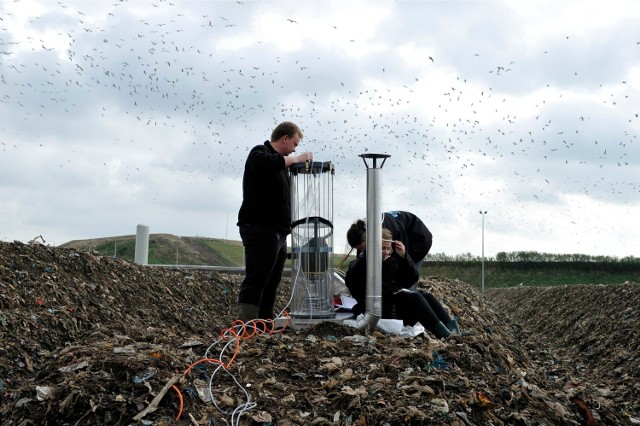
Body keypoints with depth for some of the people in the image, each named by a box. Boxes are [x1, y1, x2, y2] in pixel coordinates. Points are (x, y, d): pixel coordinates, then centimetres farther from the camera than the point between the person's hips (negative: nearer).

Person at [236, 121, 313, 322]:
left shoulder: (280, 162, 24)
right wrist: (296, 158, -21)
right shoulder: (260, 153, -5)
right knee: (255, 281, -14)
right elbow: (265, 164, -31)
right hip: (260, 229, -10)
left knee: (271, 283, 9)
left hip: (277, 232, 10)